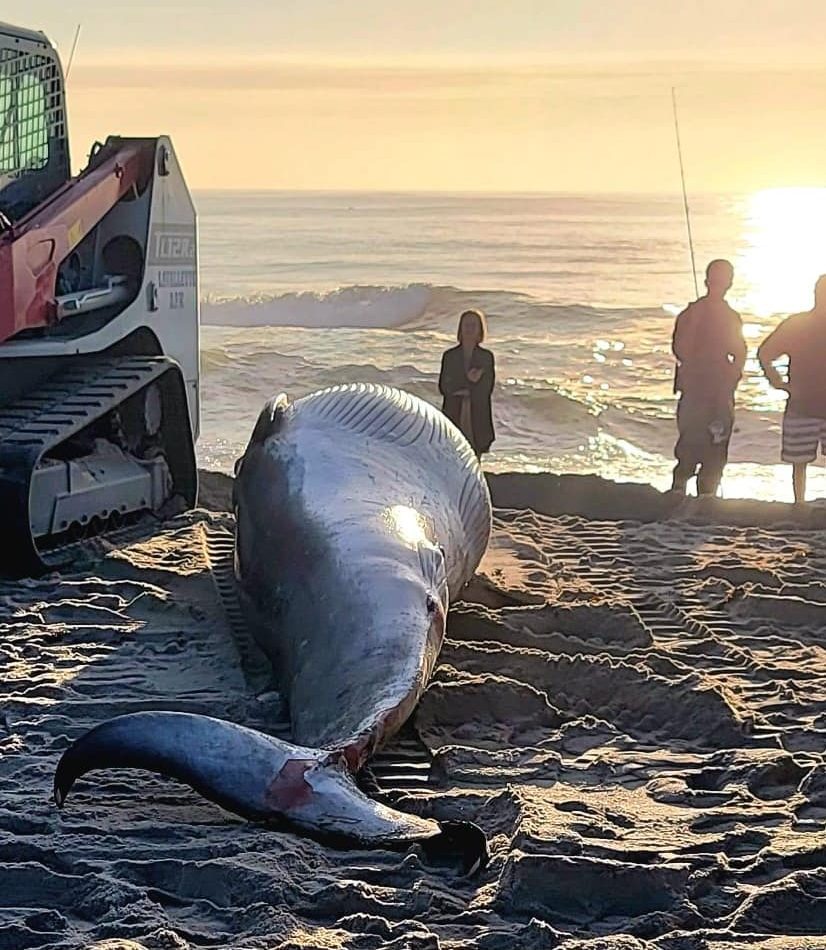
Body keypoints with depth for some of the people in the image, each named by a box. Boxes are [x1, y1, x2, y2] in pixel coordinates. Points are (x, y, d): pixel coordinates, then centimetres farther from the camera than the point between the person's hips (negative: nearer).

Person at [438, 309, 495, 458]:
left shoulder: (486, 357, 6)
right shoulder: (449, 356, 7)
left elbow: (487, 388, -1)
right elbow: (444, 387, 0)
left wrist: (459, 388, -10)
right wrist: (468, 381, -11)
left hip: (477, 417, 0)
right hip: (454, 415, 0)